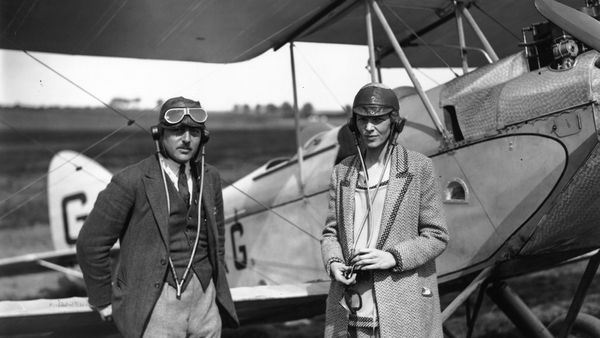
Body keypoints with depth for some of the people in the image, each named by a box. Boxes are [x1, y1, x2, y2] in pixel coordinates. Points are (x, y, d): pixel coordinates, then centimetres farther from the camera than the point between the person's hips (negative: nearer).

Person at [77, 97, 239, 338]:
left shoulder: (210, 178, 5)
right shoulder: (131, 181, -12)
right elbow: (91, 243, -6)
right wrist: (103, 301, 0)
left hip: (204, 300, 5)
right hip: (153, 305, -5)